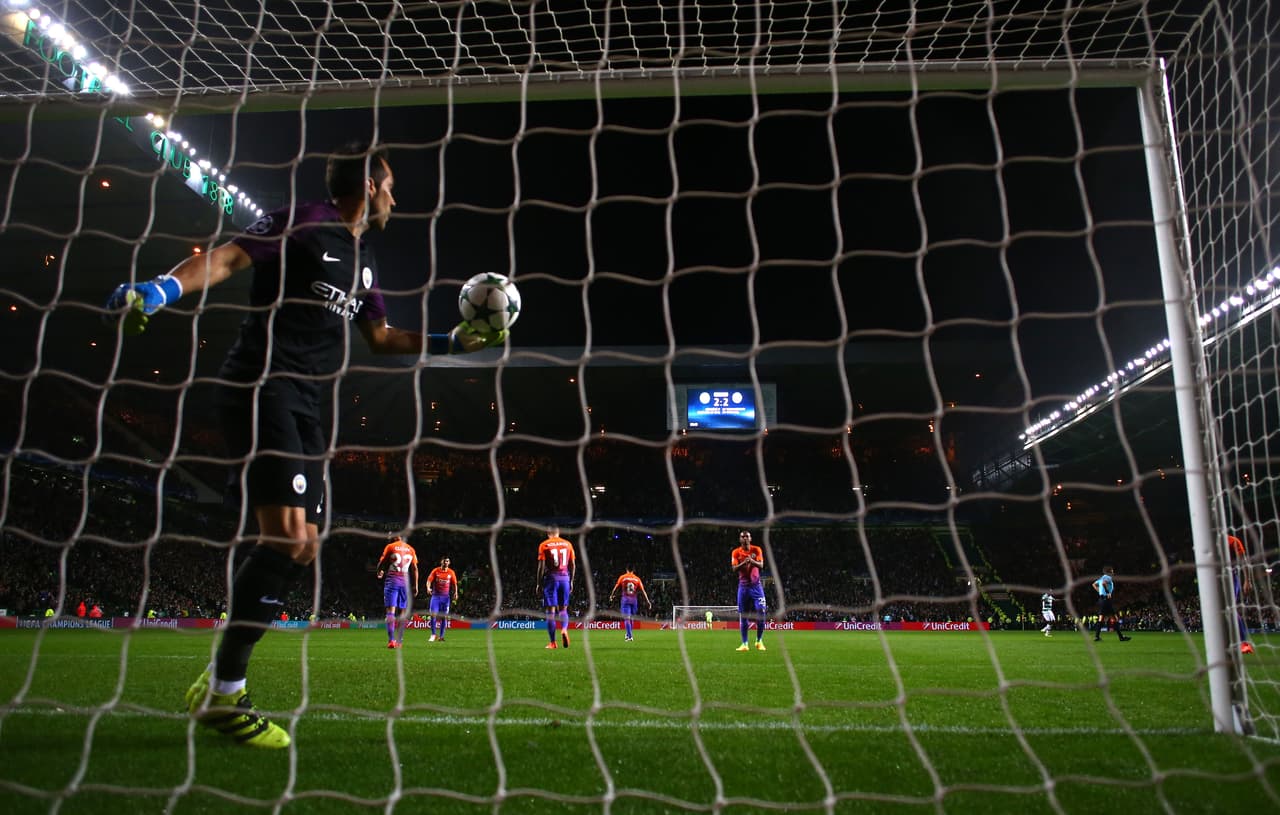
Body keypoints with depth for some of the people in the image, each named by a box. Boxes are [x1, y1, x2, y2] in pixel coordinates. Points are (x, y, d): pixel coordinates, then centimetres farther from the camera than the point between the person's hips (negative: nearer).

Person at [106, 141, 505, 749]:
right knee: (285, 536, -18)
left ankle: (221, 680, 14)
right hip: (261, 388, -9)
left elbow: (380, 337, 31)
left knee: (303, 548, 4)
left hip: (306, 406, 9)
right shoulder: (300, 223, -1)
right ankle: (222, 692, -5)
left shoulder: (363, 261, 22)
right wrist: (161, 289, -27)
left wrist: (451, 342, 29)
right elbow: (228, 257, -11)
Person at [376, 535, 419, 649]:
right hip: (405, 582, 3)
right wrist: (415, 585, 14)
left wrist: (379, 573, 26)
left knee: (391, 610, -7)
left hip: (392, 580, -3)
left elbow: (382, 563, 5)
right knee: (402, 612, 9)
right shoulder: (411, 549, 12)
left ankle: (391, 640, -18)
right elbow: (414, 568, 10)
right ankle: (399, 641, 11)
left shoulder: (390, 547, 2)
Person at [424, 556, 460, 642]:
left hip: (446, 596, 1)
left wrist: (455, 593, -6)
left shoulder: (451, 572, 4)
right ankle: (433, 634, 2)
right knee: (433, 615, -11)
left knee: (444, 616, 2)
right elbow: (429, 580, -6)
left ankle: (441, 636, 11)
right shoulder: (435, 571, 0)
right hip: (436, 595, -1)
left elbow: (454, 584, 8)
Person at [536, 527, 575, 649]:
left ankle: (552, 642, 1)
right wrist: (571, 581, 17)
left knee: (551, 610, 2)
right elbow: (573, 565, 9)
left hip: (551, 578, -2)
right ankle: (564, 629, -17)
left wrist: (539, 583, 2)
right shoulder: (568, 544, 9)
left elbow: (541, 566, -5)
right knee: (563, 608, 12)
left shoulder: (544, 545, 0)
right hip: (565, 578, 3)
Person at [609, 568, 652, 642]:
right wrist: (648, 602, 4)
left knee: (626, 619, -5)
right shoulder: (637, 579, 6)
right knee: (631, 618, 18)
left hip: (626, 600, -3)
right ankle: (629, 634, 24)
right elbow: (643, 591, 3)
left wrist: (611, 596, 27)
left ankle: (630, 636, -15)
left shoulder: (622, 577, 1)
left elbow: (616, 588, 10)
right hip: (634, 600, 3)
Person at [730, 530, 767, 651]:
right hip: (743, 586, 0)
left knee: (760, 613, -6)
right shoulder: (736, 552, 1)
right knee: (743, 616, 0)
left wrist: (752, 561, -28)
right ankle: (744, 644, 5)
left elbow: (761, 565, -9)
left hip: (756, 585, 0)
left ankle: (759, 641, 8)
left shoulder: (757, 550, 1)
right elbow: (734, 568, -8)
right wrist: (744, 562, -25)